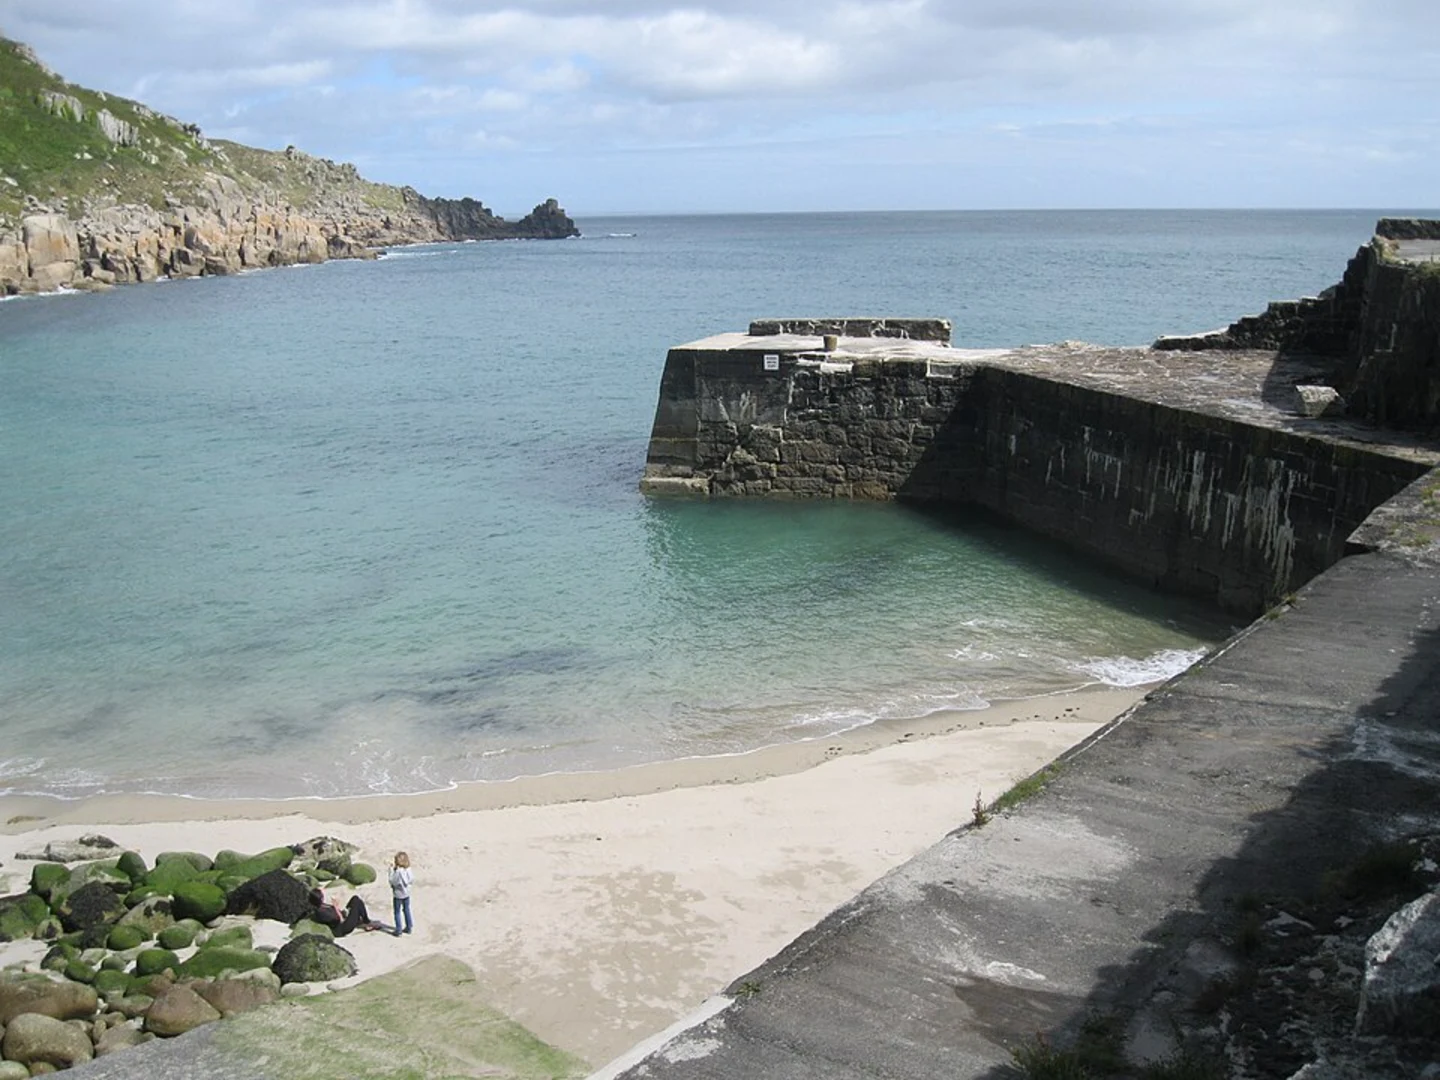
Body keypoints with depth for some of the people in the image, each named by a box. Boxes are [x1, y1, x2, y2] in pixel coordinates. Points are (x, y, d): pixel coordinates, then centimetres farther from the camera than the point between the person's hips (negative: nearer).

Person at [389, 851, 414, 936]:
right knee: (407, 910, 20)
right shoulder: (408, 870, -8)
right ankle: (409, 927, 27)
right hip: (406, 894, 6)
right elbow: (412, 881, -2)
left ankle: (398, 930, 12)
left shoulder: (397, 872, -27)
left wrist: (391, 870, -18)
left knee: (397, 912, 8)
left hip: (398, 895, -6)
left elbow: (392, 882, -23)